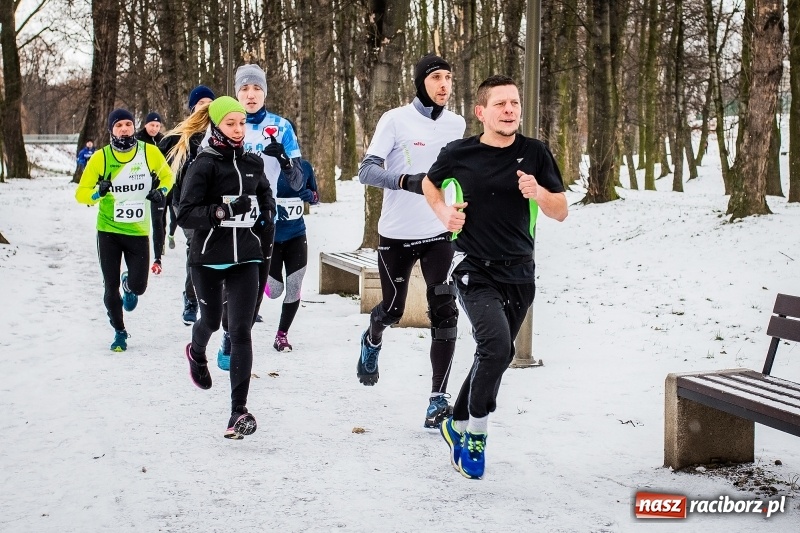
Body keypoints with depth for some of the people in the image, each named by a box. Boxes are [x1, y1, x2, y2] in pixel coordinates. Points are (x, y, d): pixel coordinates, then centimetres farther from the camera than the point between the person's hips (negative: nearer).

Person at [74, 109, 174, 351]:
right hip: (108, 231, 0)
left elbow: (166, 176, 12)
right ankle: (119, 332, 26)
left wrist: (161, 191, -8)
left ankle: (129, 287, 35)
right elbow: (81, 193, -5)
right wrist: (98, 192, -25)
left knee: (138, 286, -4)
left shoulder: (150, 152, -6)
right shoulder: (101, 157, -8)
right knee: (111, 288, 4)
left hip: (138, 231, 0)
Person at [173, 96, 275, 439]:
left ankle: (239, 411, -8)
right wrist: (224, 210, -28)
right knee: (211, 321, 18)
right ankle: (197, 352, 56)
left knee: (241, 331, -8)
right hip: (208, 257, -2)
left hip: (245, 257, 2)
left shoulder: (254, 164, 6)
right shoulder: (204, 165, -9)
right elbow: (185, 215, -17)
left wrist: (267, 214, 7)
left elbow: (265, 194, 27)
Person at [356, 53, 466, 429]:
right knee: (393, 310, 13)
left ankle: (438, 401, -7)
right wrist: (407, 181, -33)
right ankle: (371, 342, 50)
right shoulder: (395, 120, -11)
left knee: (444, 313, -11)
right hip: (396, 235, -3)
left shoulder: (457, 124, 4)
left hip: (439, 234, 3)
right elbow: (366, 171, -17)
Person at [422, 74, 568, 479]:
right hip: (475, 271, -3)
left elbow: (561, 212, 2)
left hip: (519, 275, 4)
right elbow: (430, 184, 16)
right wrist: (445, 212, -3)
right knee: (497, 347, -24)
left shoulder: (535, 154, -1)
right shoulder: (459, 153, -5)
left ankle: (457, 425, 35)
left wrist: (539, 193, -18)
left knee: (494, 355, 13)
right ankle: (476, 435, -5)